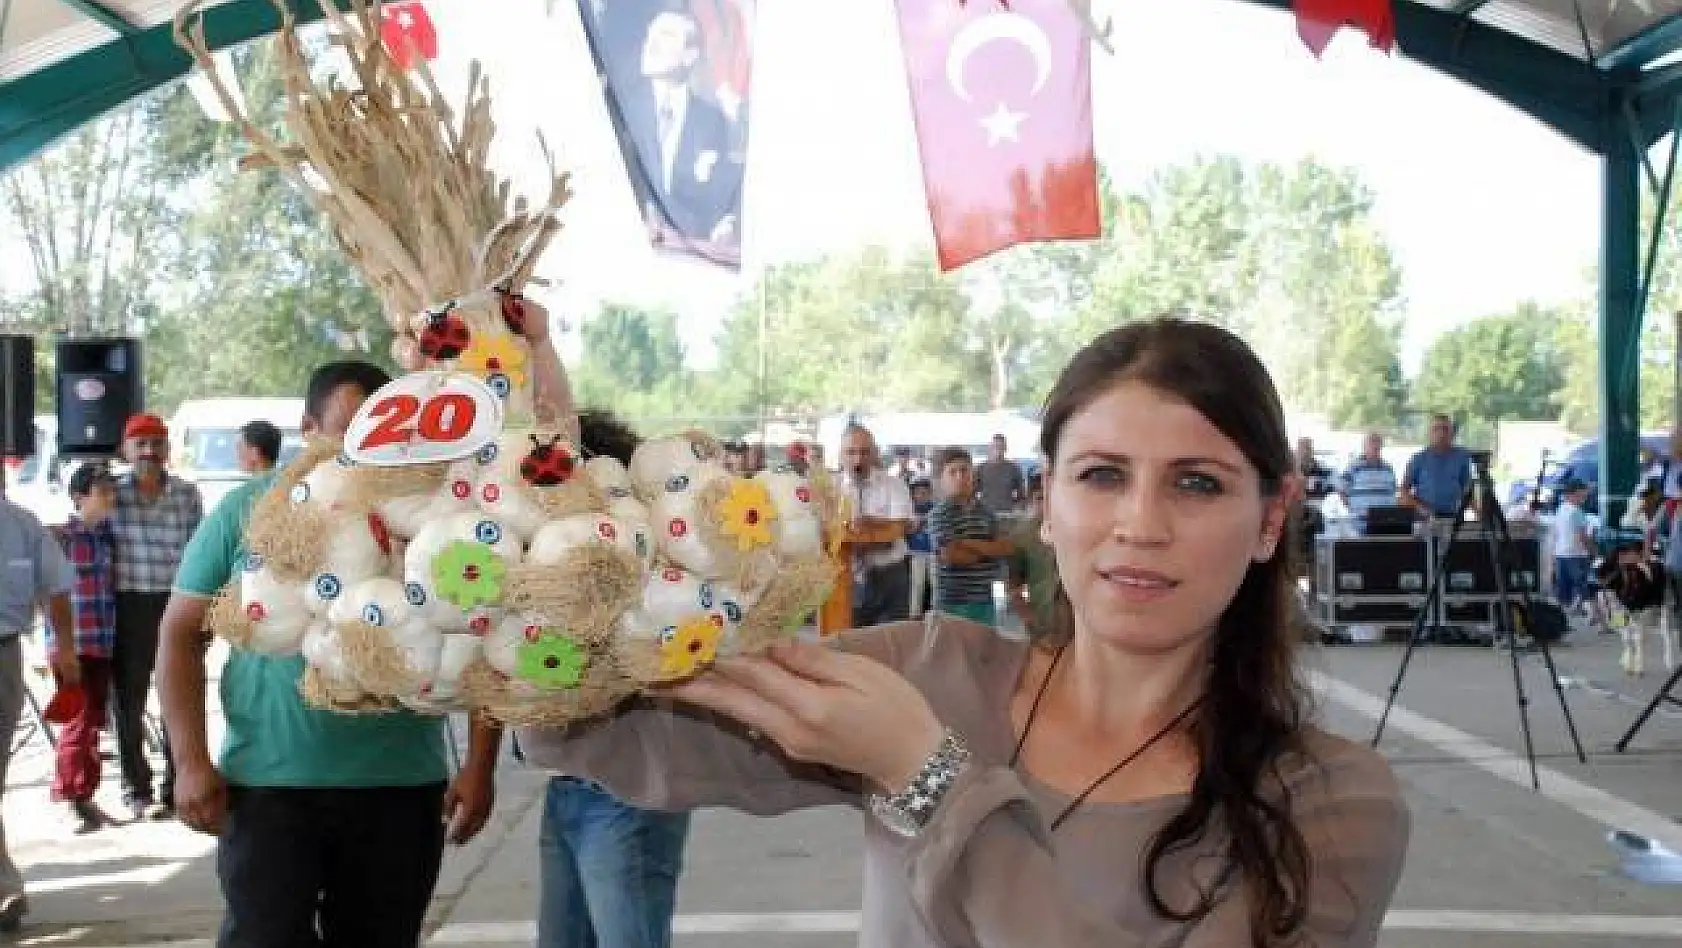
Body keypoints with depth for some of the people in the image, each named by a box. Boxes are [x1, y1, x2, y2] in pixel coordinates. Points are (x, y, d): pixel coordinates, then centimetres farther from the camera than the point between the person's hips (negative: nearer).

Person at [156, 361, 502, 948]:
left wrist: (480, 767, -3)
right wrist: (191, 762, -6)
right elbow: (182, 636, 3)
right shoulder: (245, 513, -1)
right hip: (267, 785, -1)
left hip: (401, 788, 1)